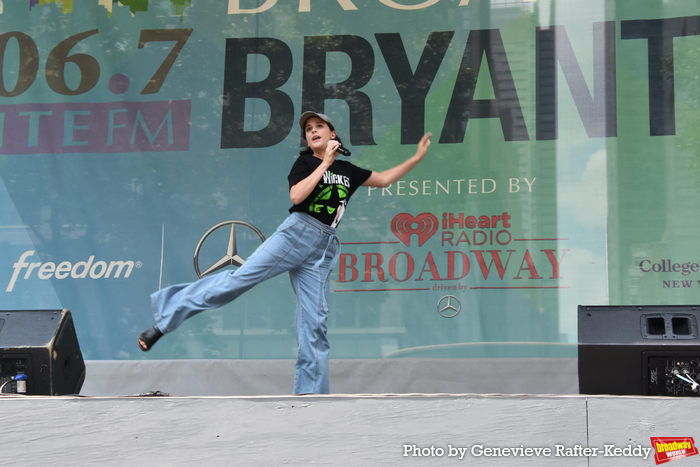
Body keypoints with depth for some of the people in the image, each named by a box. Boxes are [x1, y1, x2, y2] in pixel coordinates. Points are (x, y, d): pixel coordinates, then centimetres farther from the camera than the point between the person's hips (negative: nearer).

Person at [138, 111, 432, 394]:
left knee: (314, 322, -2)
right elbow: (296, 196, -10)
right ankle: (164, 321, -14)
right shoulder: (305, 162, 8)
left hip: (323, 249, 4)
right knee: (242, 277, -17)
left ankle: (311, 393, -1)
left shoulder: (347, 171, 20)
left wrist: (417, 158, 28)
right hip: (297, 232, -4)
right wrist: (326, 163, -8)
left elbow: (384, 179, 32)